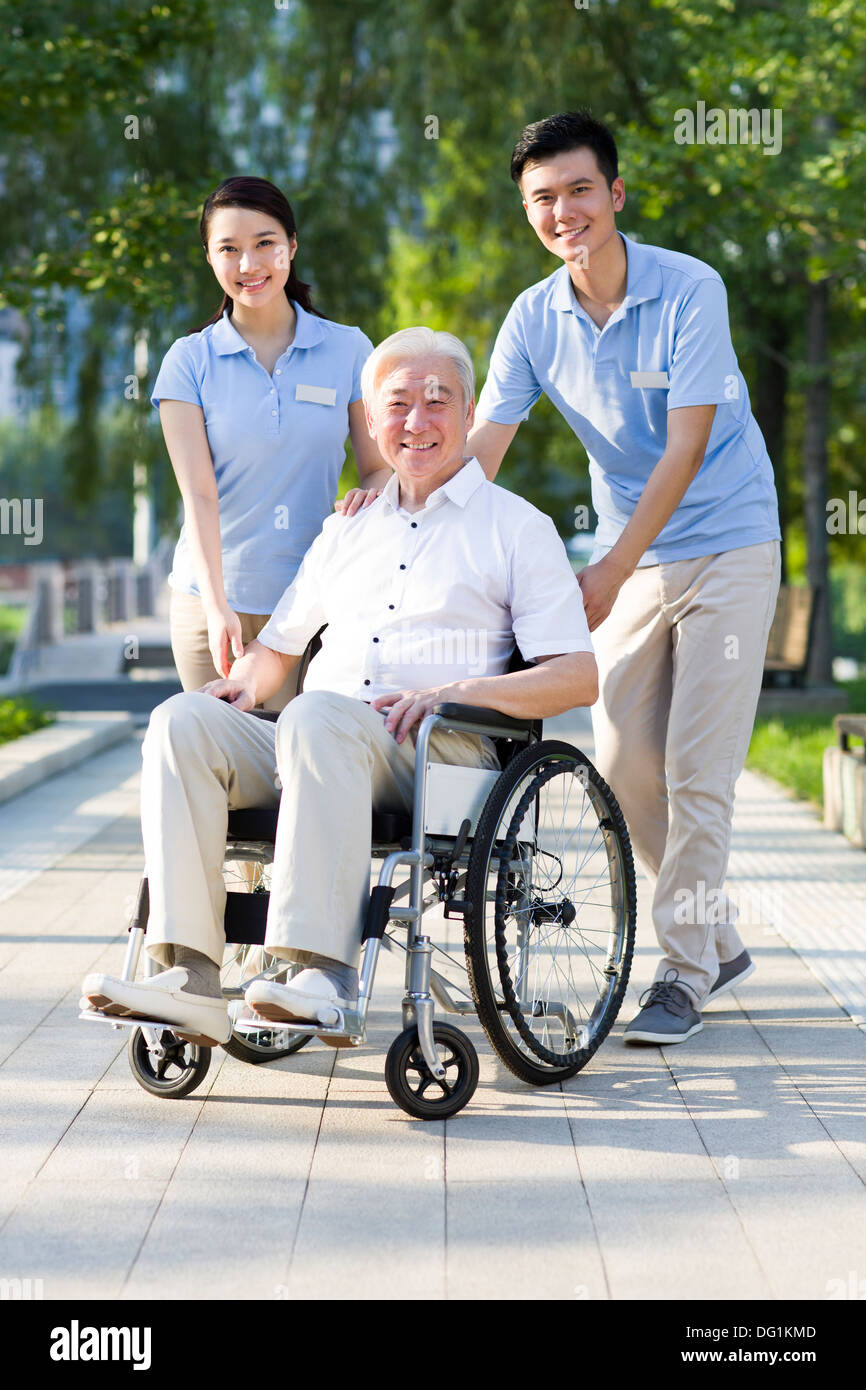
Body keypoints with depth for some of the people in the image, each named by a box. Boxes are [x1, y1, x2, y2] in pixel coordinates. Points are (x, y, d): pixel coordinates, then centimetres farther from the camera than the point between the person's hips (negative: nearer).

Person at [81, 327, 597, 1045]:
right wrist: (242, 683, 9)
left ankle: (325, 976, -44)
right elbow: (278, 645, 34)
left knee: (317, 715, -36)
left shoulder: (516, 526, 11)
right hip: (311, 749, 5)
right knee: (185, 720, -23)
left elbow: (579, 676, 1)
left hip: (443, 749, -5)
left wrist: (457, 691, -14)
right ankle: (190, 980, -34)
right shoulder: (347, 530, 28)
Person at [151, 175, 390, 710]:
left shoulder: (348, 349, 5)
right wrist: (217, 608, -20)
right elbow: (198, 495, -7)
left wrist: (370, 495, -16)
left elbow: (382, 466, 9)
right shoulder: (189, 361, 2)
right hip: (214, 604, 0)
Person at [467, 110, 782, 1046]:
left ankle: (685, 971, 1)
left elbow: (685, 447, -21)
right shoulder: (533, 318, -3)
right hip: (628, 555, 5)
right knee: (622, 765, 4)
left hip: (725, 543, -5)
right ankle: (719, 943, 20)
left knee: (696, 767, -8)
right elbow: (480, 447, -6)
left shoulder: (689, 290, -17)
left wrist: (612, 569, -25)